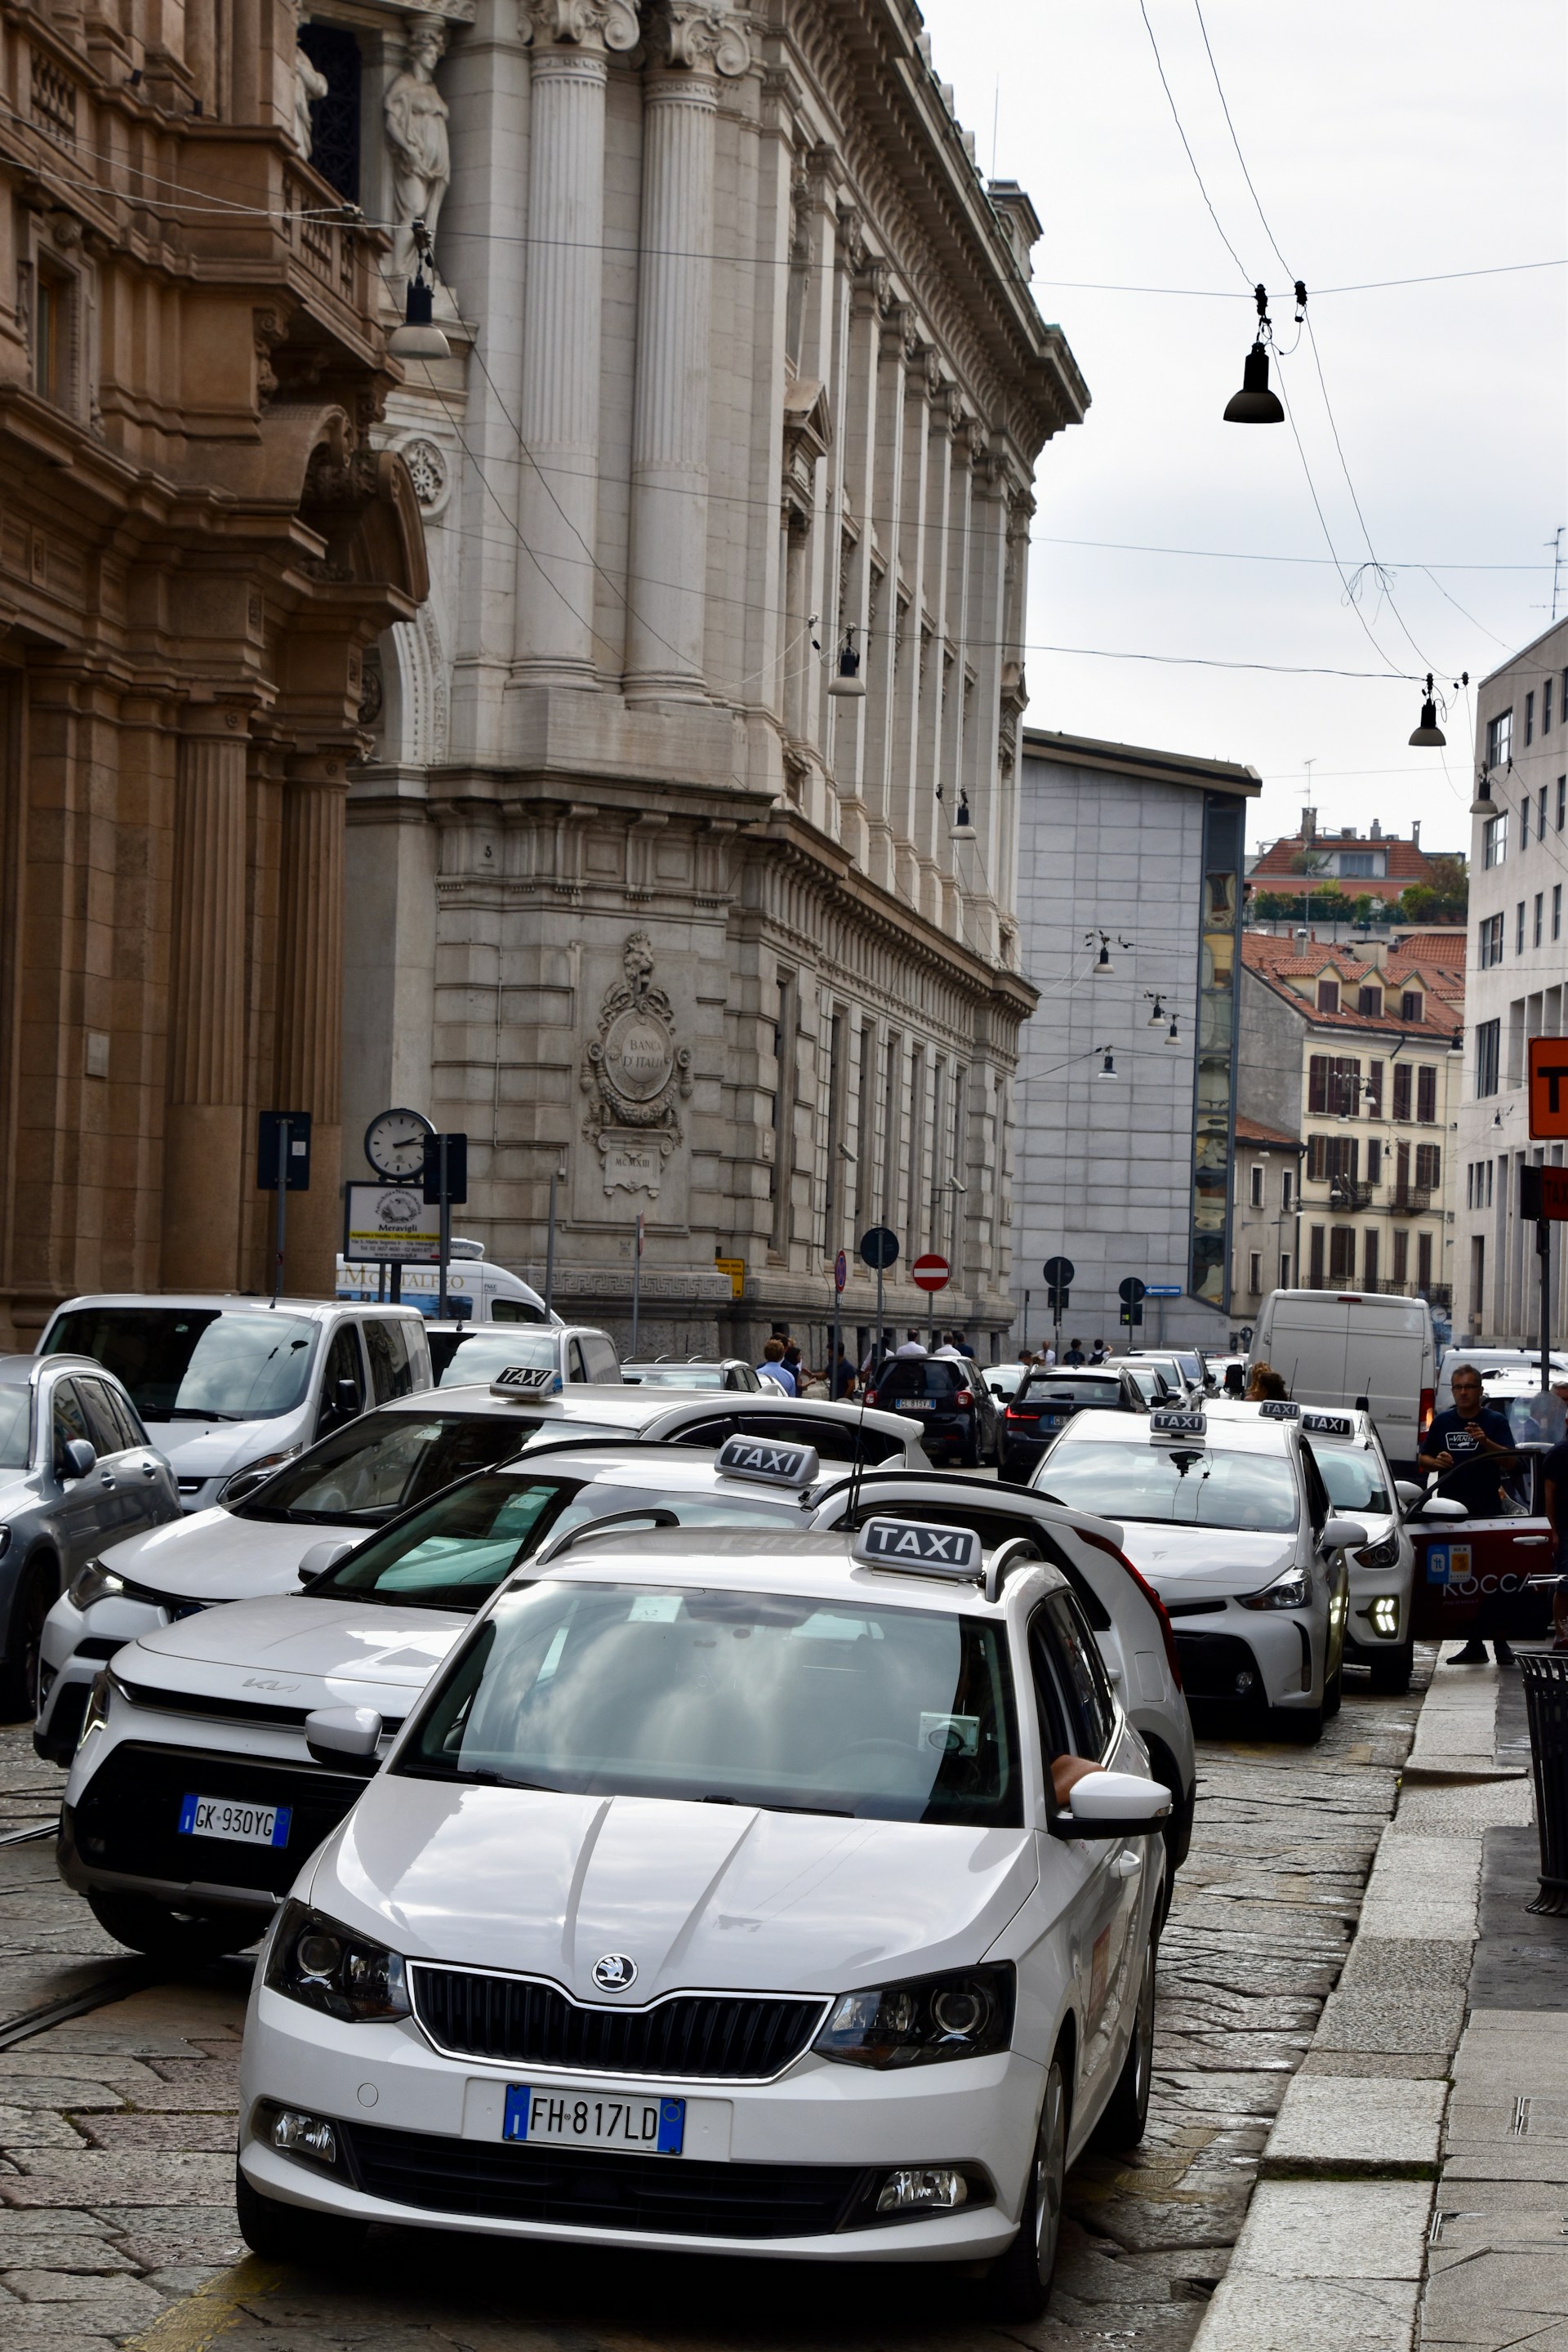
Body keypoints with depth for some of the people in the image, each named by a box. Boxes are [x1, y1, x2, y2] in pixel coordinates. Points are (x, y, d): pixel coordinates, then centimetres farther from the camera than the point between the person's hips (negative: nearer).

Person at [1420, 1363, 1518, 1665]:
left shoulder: (1495, 1422, 3)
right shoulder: (1442, 1422, 14)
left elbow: (1511, 1460, -8)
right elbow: (1422, 1458, 20)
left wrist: (1486, 1442, -25)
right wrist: (1435, 1461, -3)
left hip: (1487, 1511, -4)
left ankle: (1500, 1642, -4)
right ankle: (1474, 1643, 9)